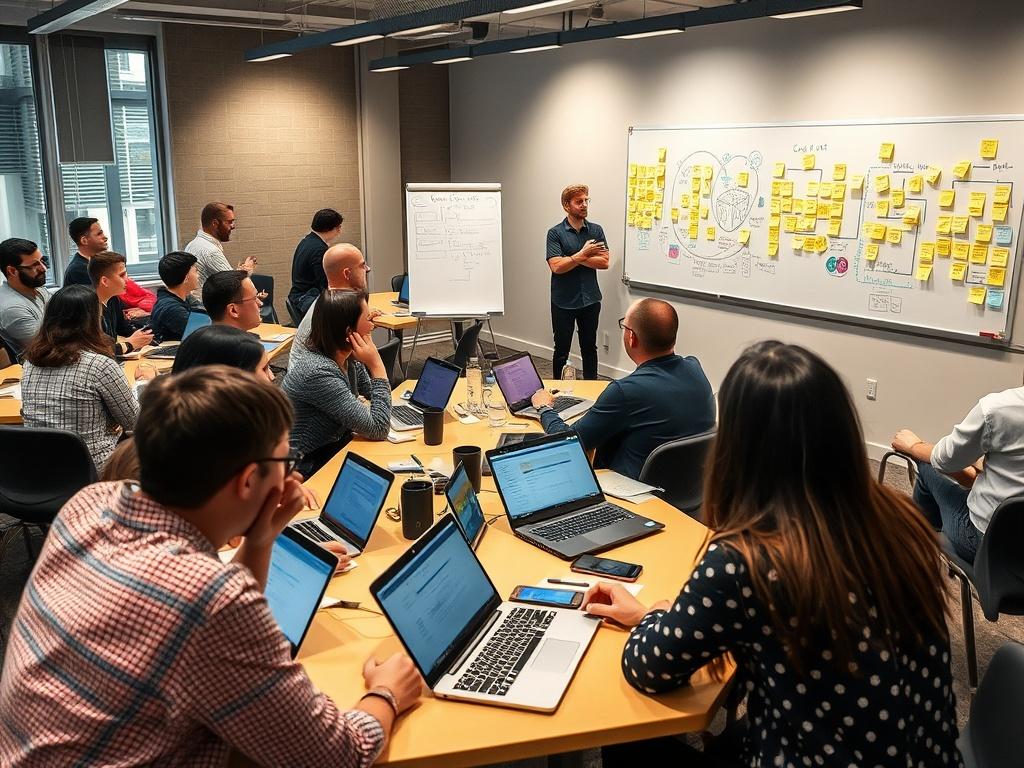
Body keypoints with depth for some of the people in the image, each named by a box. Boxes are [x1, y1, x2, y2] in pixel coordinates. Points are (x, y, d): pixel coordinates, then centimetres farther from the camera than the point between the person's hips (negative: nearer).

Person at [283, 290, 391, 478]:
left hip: (337, 445, 7)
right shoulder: (319, 373, -27)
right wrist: (377, 366, -23)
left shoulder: (349, 359, -4)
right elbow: (378, 429, -25)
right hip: (309, 465, -7)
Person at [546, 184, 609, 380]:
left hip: (590, 300, 3)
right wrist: (583, 254, -12)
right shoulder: (555, 233, -6)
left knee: (589, 348, 13)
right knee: (562, 349, 7)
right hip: (563, 302, -3)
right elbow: (556, 266, -17)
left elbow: (604, 262, -7)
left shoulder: (596, 230, 3)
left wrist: (574, 259, -13)